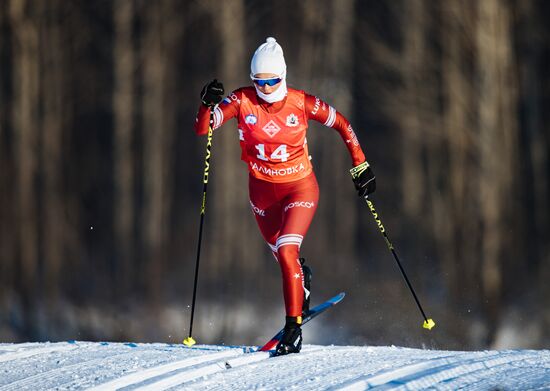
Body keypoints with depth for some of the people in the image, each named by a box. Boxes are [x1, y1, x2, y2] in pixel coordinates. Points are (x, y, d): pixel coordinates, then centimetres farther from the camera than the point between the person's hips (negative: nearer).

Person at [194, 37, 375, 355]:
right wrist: (208, 104, -42)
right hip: (262, 189, 3)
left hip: (300, 188, -3)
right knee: (279, 250, 21)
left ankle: (294, 328, -16)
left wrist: (361, 166, -5)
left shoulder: (302, 103, -18)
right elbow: (202, 129, -22)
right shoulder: (242, 101, -15)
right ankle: (302, 279, 57)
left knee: (287, 251, -21)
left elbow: (343, 125, -4)